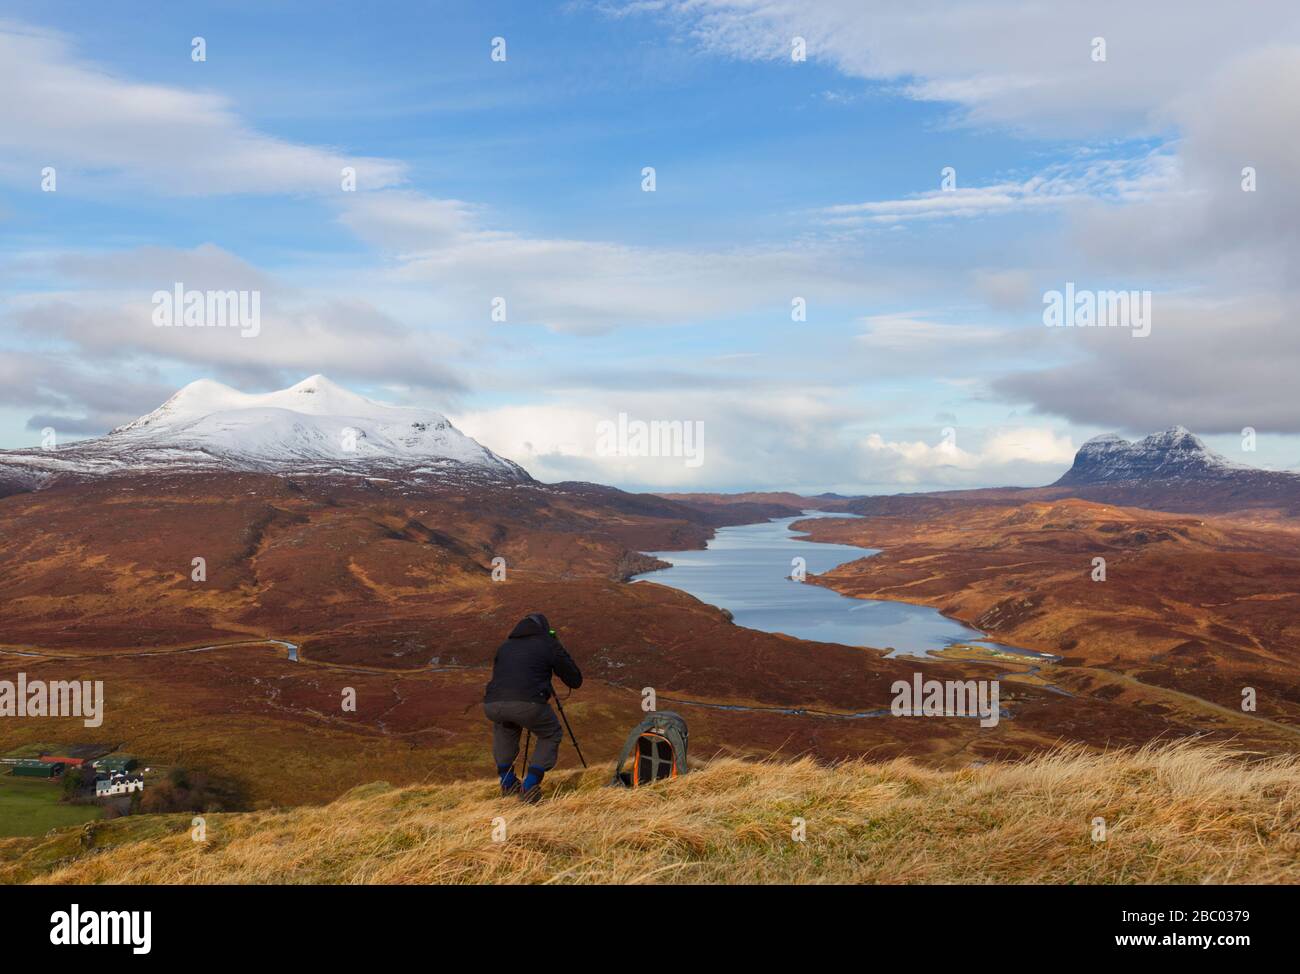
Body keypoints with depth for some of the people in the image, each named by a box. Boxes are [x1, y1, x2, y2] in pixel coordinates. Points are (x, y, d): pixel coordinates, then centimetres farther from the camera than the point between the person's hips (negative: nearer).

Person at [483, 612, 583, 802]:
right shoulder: (549, 644, 17)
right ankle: (530, 786, 9)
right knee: (551, 736, 24)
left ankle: (507, 782, 35)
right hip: (528, 704, -4)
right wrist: (561, 656, 37)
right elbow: (575, 680, 21)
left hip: (492, 705, 4)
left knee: (503, 727, 38)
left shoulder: (505, 646, 29)